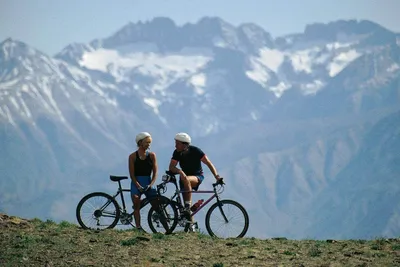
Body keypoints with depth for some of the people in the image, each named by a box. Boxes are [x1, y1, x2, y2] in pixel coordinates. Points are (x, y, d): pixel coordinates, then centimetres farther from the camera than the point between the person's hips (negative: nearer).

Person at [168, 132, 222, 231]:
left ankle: (188, 205, -33)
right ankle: (191, 225, 6)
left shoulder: (195, 151, -19)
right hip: (184, 176, 4)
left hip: (197, 176, -4)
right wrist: (180, 171, -37)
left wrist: (216, 176, -32)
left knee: (186, 180, -38)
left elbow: (208, 163, -20)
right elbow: (171, 167, -15)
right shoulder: (177, 153, -9)